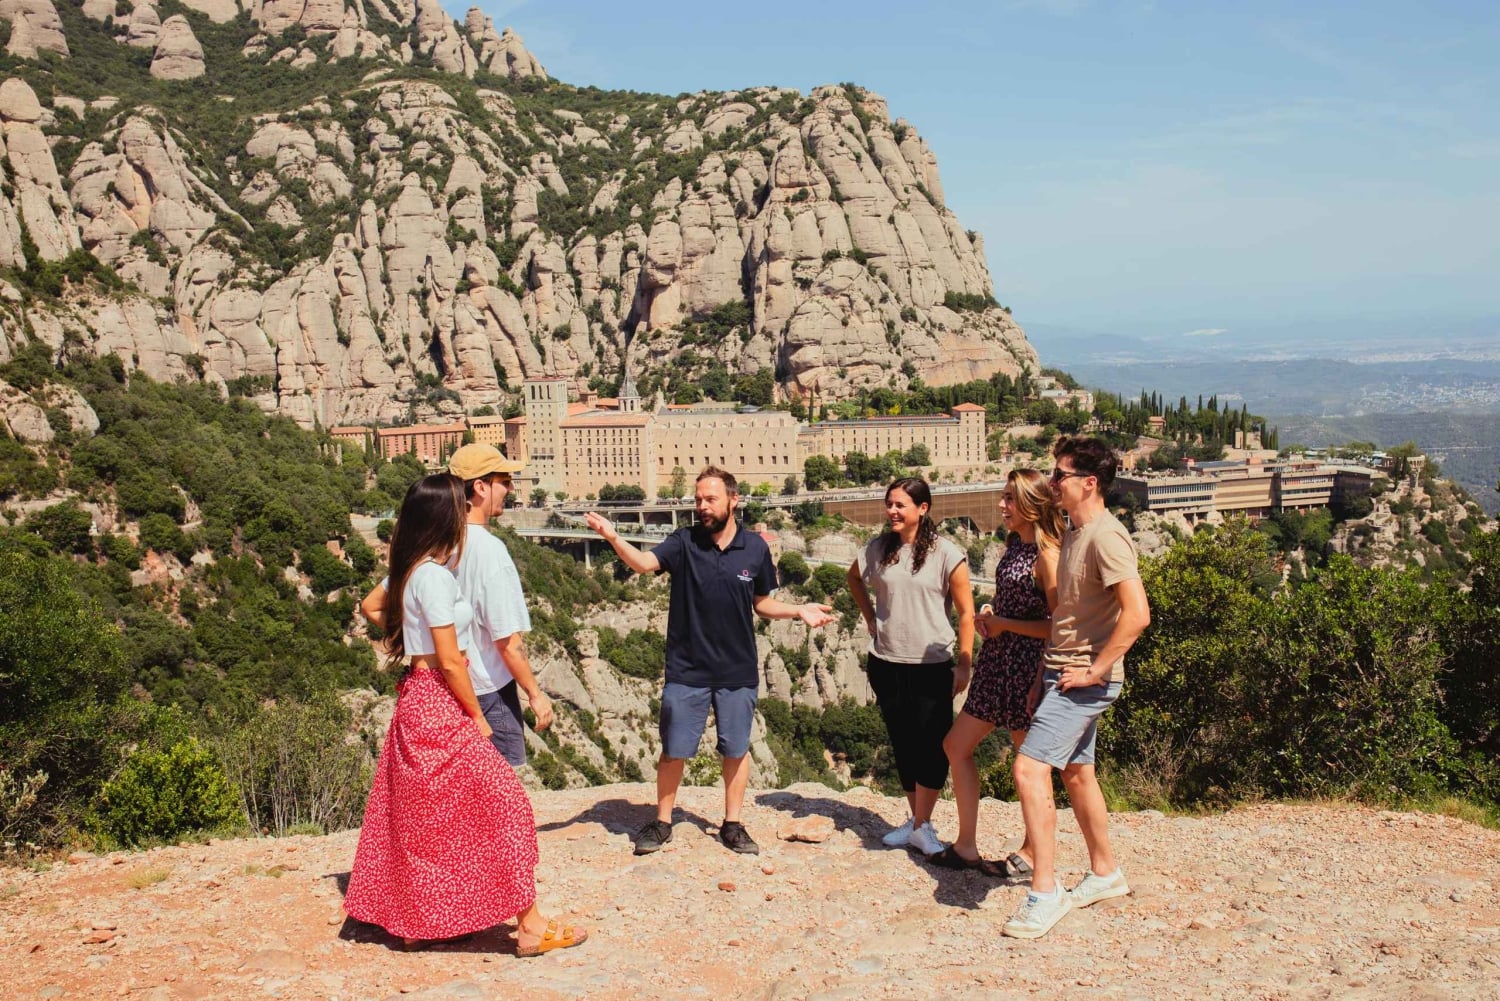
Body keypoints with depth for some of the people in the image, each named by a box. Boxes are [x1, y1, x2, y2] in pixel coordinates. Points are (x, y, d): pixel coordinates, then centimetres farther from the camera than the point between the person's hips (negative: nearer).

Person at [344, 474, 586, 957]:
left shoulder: (408, 568, 7)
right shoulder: (435, 576, -20)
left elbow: (370, 606, 26)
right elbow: (450, 661, -20)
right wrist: (478, 718, -10)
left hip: (416, 697, 10)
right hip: (439, 704, -10)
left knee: (421, 814, 16)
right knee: (502, 803, -6)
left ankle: (412, 919, 26)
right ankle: (530, 926, -3)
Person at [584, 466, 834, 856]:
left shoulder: (755, 548, -2)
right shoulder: (684, 543, -7)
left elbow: (762, 603, 10)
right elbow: (644, 562, -25)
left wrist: (798, 610, -7)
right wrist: (613, 538, -43)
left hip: (738, 671, 1)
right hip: (686, 671, -1)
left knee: (736, 750, 12)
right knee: (674, 750, 8)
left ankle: (732, 825, 27)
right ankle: (662, 822, 25)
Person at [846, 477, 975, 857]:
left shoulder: (947, 554, -10)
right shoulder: (877, 549, 0)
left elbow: (966, 612, -7)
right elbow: (854, 578, 22)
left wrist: (964, 664, -10)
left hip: (932, 666, -4)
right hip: (886, 664, 4)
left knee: (933, 746, -6)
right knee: (903, 744, 12)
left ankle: (922, 827, 5)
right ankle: (916, 820, 25)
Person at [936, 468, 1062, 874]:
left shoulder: (1046, 555, -17)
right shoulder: (1014, 543, 10)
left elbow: (1058, 626, -19)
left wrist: (1003, 624, -13)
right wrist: (988, 616, 3)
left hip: (1027, 664, -10)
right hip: (997, 662, 10)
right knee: (956, 746, 11)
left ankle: (1031, 854, 20)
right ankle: (966, 846, 20)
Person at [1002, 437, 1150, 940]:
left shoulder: (1106, 536, -18)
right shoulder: (1074, 531, 13)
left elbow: (1137, 614, -27)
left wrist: (1095, 670, -21)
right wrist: (1046, 674, 18)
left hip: (1084, 680, -10)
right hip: (1063, 672, 10)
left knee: (1030, 767, -16)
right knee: (1075, 773, 18)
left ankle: (1044, 893, -10)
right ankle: (1105, 874, 33)